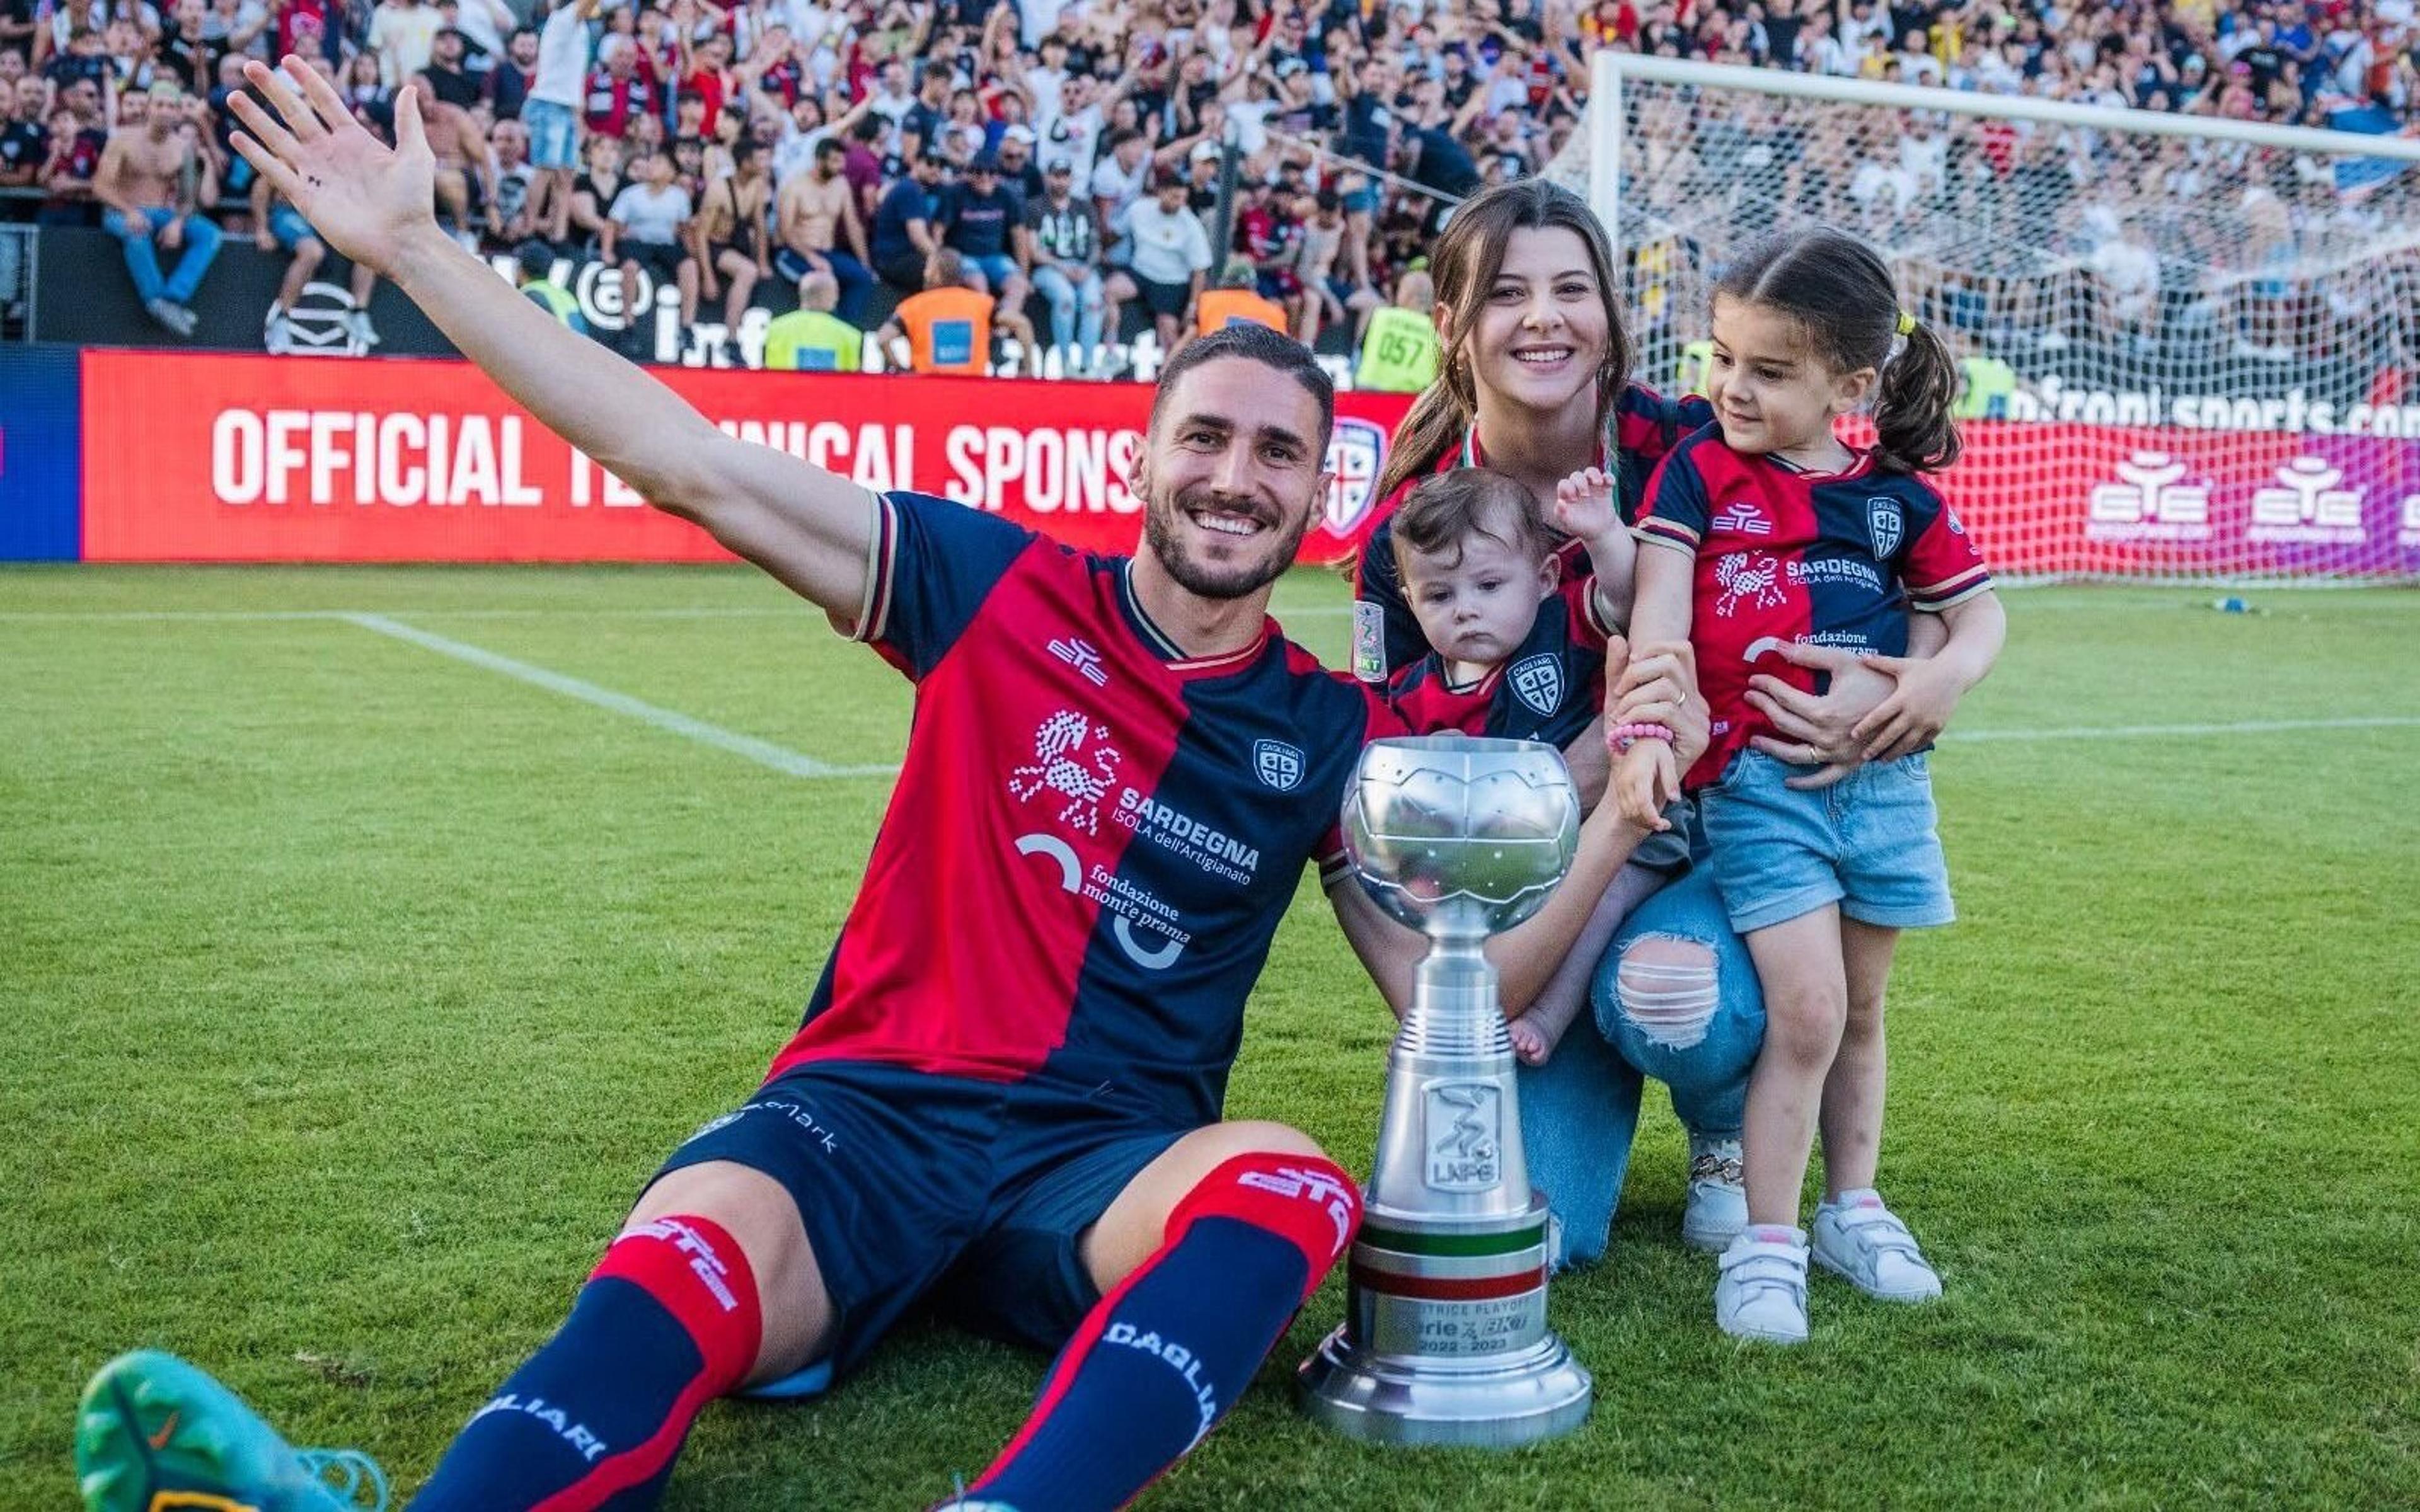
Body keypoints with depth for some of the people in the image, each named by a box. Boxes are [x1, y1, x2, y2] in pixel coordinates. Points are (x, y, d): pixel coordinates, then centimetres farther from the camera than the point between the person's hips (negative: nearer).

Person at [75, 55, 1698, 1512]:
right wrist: (413, 246, -4)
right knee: (699, 1253, -34)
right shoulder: (1003, 594, 5)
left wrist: (1624, 811, -4)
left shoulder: (1333, 733, 11)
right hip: (871, 1107, -1)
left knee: (1292, 1184, -33)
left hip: (1110, 1158, 1)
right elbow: (692, 466, 0)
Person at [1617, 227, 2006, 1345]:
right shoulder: (1699, 469, -1)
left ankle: (1852, 1207, 31)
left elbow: (1981, 611, 11)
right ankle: (1766, 1241, 0)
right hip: (1755, 779, -3)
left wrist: (1952, 671, -11)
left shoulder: (1898, 496, 5)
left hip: (1881, 777, 3)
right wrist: (1645, 728, -24)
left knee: (1859, 1010, 15)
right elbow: (1659, 607, -11)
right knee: (1806, 1010, -11)